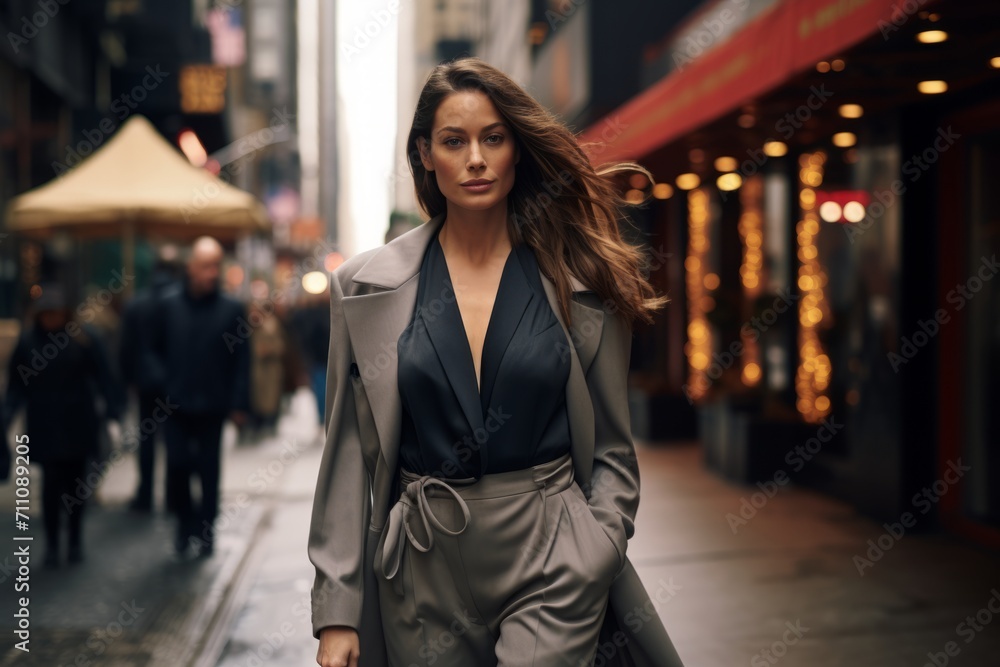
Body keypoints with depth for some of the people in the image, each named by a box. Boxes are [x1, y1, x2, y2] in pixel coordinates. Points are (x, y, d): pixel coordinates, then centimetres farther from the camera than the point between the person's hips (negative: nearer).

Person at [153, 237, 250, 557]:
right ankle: (185, 518, 17)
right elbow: (155, 347, 11)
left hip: (212, 406, 0)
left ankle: (206, 528, 21)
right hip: (175, 404, 0)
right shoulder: (169, 304, 1)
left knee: (209, 469, 6)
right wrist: (163, 380, -1)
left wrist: (239, 404, -3)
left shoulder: (231, 308, -3)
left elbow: (242, 359, 0)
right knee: (177, 462, -6)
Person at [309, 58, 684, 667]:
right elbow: (349, 457, 1)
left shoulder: (580, 283, 0)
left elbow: (611, 449, 5)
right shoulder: (367, 288, 1)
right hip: (426, 571, 2)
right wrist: (337, 613, -2)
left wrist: (596, 559, -9)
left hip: (551, 559, -1)